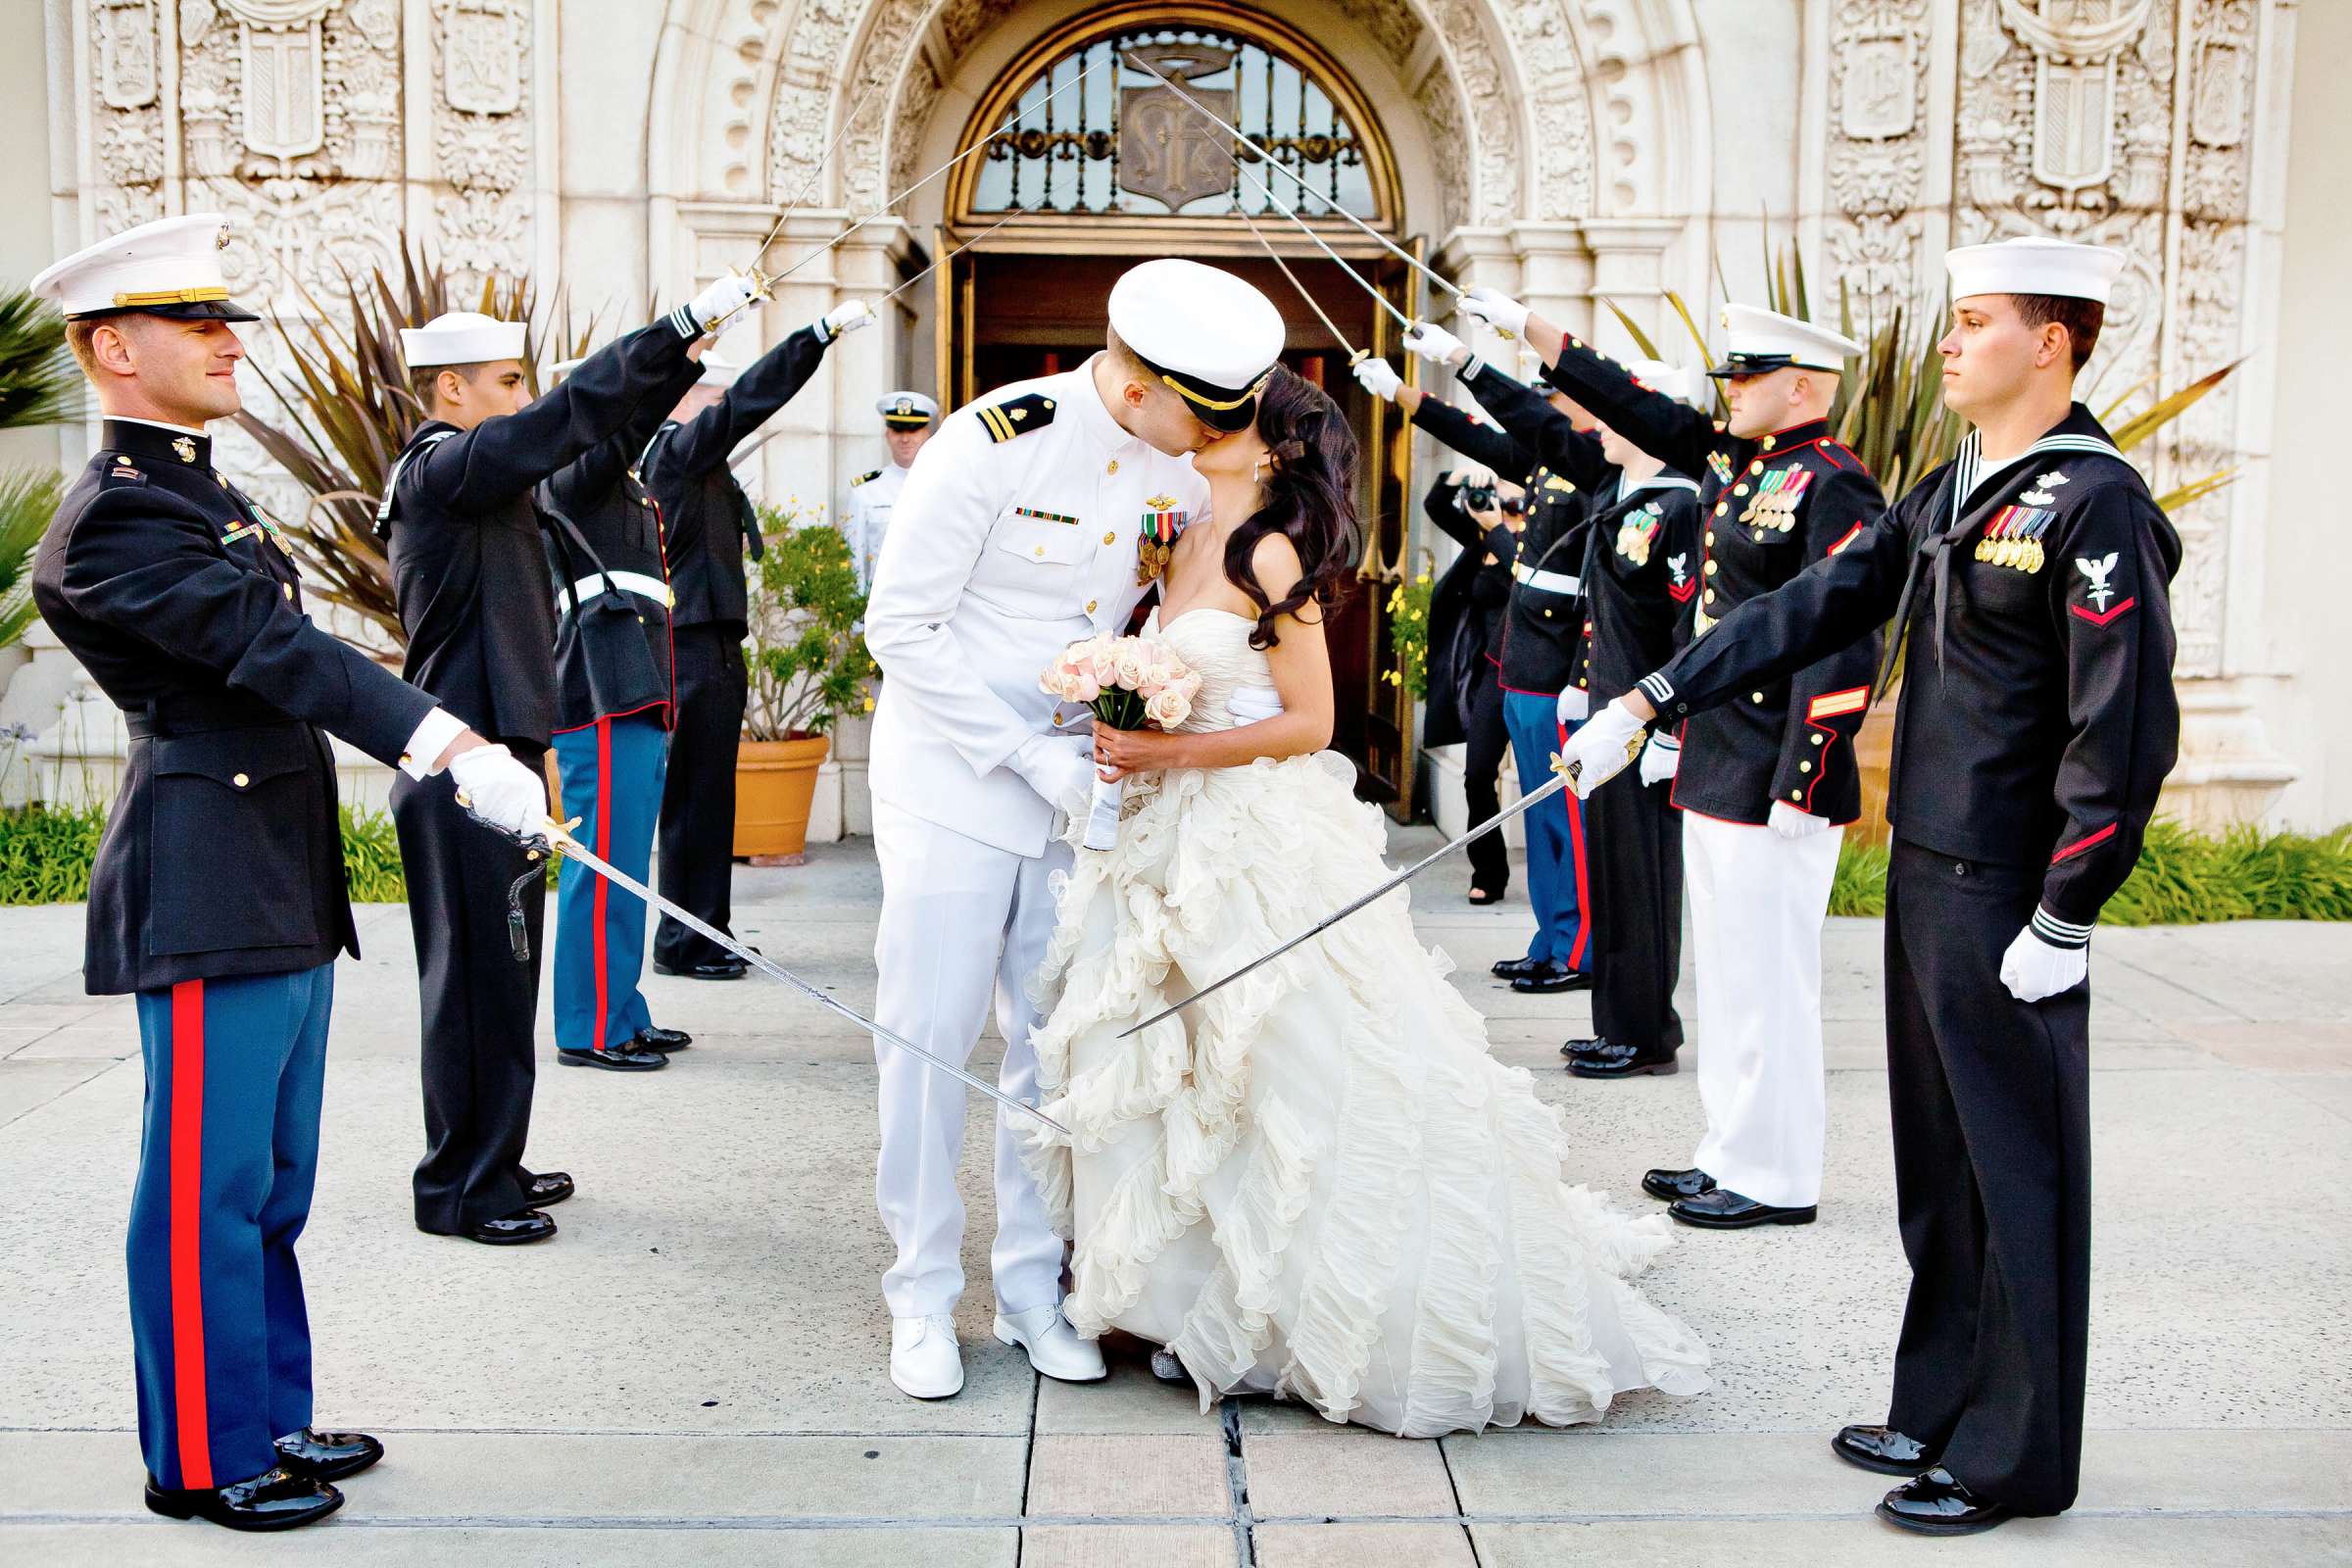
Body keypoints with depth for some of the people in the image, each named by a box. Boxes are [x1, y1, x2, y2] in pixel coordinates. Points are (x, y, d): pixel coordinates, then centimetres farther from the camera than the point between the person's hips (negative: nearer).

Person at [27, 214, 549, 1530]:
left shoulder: (205, 489, 17)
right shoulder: (112, 520, -13)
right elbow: (279, 653, -24)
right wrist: (454, 745, -31)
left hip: (284, 893, 10)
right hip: (207, 899, -10)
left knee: (271, 1186, 17)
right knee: (210, 1194, 1)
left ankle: (272, 1421, 29)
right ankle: (204, 1460, 14)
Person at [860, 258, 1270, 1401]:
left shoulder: (1185, 476, -1)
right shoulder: (993, 442, -18)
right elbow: (902, 627, -16)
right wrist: (1035, 755, -18)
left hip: (1084, 788, 5)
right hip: (953, 781, -5)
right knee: (930, 1036, 0)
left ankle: (1033, 1286, 21)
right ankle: (924, 1296, 14)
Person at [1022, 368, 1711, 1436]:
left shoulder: (1271, 556, -13)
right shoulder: (1187, 545, 11)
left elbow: (1310, 722, -14)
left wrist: (1174, 752, -18)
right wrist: (1125, 738, 4)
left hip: (1264, 850, -9)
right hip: (1180, 842, 9)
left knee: (1290, 1075, -2)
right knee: (1179, 1068, 14)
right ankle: (1199, 1289, 28)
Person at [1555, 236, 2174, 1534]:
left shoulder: (2096, 504, -15)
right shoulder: (1948, 494, 12)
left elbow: (2126, 731, -19)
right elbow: (1811, 610, 12)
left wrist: (2062, 923, -19)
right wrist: (1647, 702, 5)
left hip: (2008, 898, -9)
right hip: (1924, 874, 9)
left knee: (2015, 1176, 4)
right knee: (1938, 1169, 17)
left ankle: (2014, 1460, 17)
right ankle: (1942, 1412, 32)